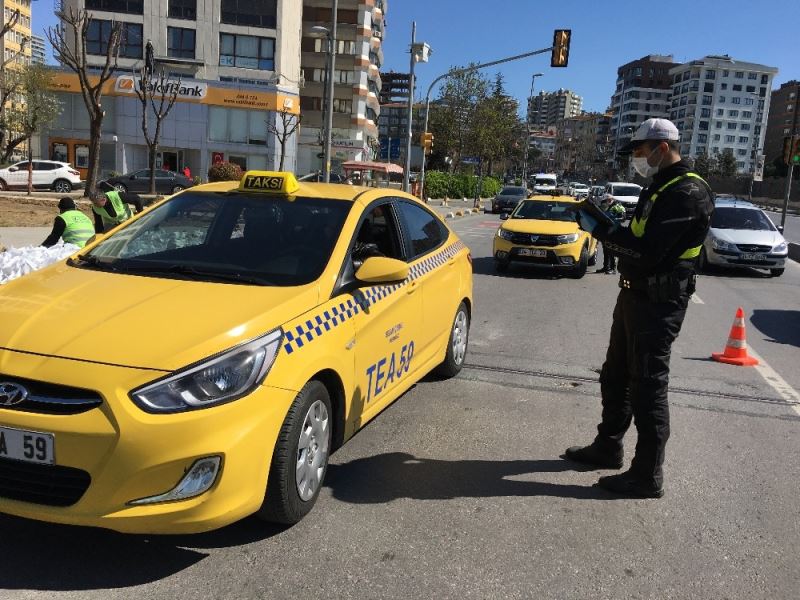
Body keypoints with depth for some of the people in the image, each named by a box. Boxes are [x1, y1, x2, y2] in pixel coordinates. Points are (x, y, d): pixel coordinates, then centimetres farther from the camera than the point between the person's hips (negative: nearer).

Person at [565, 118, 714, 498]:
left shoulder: (688, 192, -18)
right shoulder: (659, 187, 15)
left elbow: (648, 250, -26)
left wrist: (600, 231, -17)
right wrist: (606, 226, 1)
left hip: (658, 303, -10)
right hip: (634, 295, 10)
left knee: (648, 387, -3)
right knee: (616, 377, 19)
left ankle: (648, 476, 8)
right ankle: (608, 448, 35)